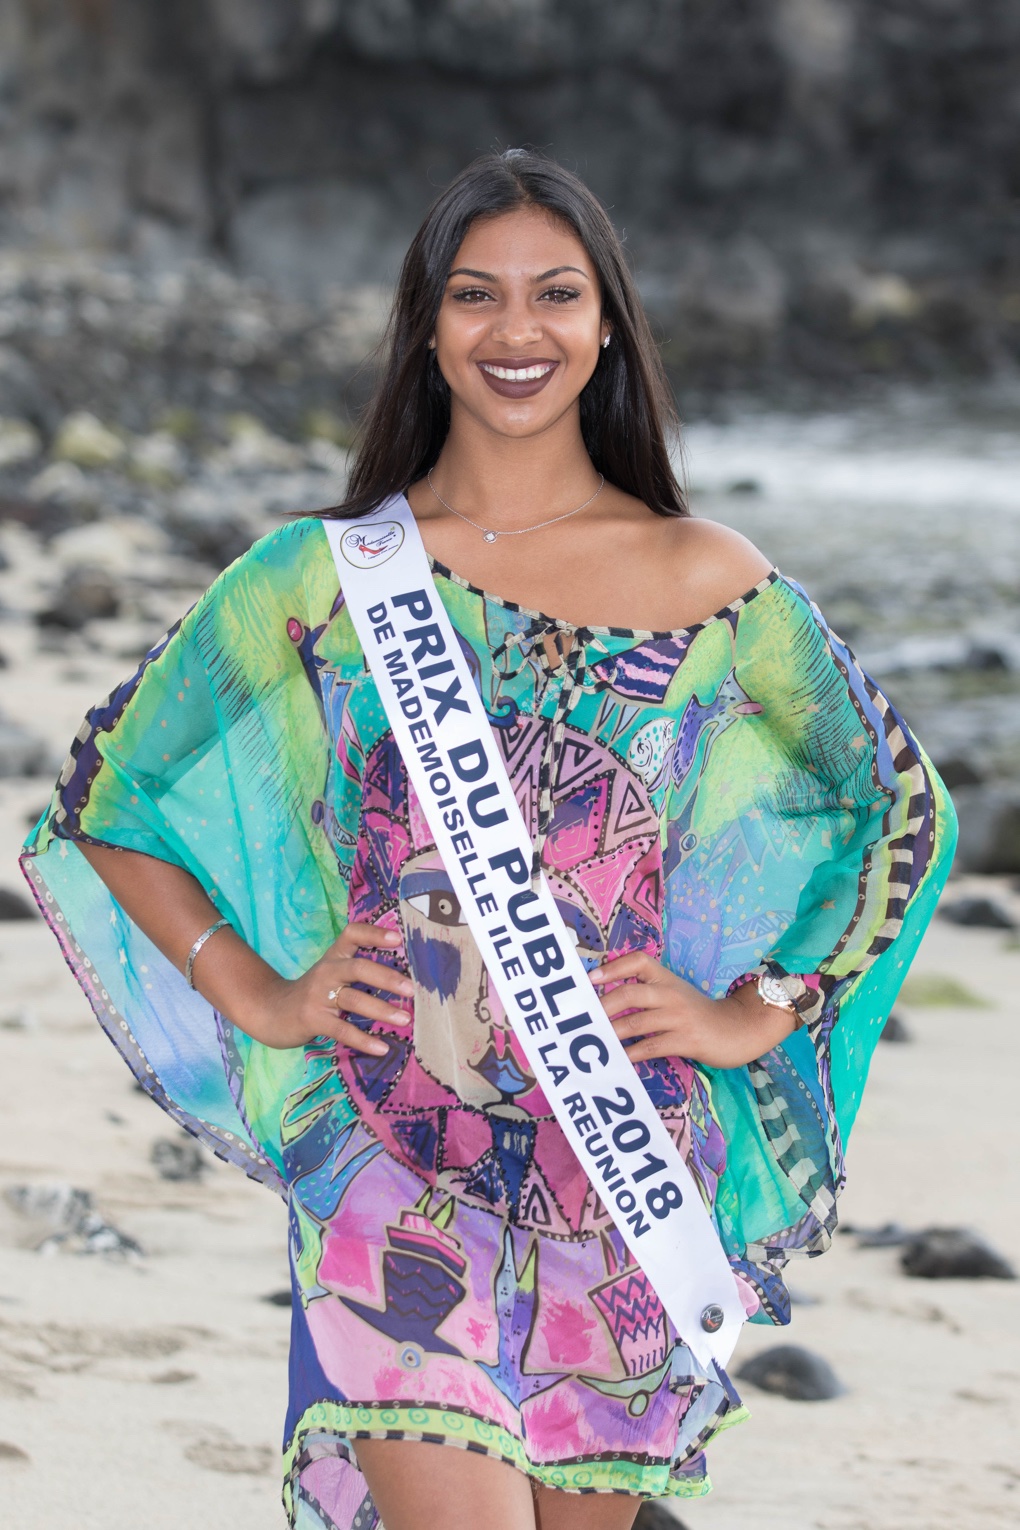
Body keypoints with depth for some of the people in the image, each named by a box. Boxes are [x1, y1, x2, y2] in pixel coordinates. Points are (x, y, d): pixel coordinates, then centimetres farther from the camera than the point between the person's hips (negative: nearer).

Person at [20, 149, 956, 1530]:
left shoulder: (710, 584, 4)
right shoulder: (322, 575, 3)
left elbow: (904, 807, 14)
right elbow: (107, 795, 11)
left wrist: (755, 1014, 5)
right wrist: (257, 995, 1)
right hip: (393, 1153, -2)